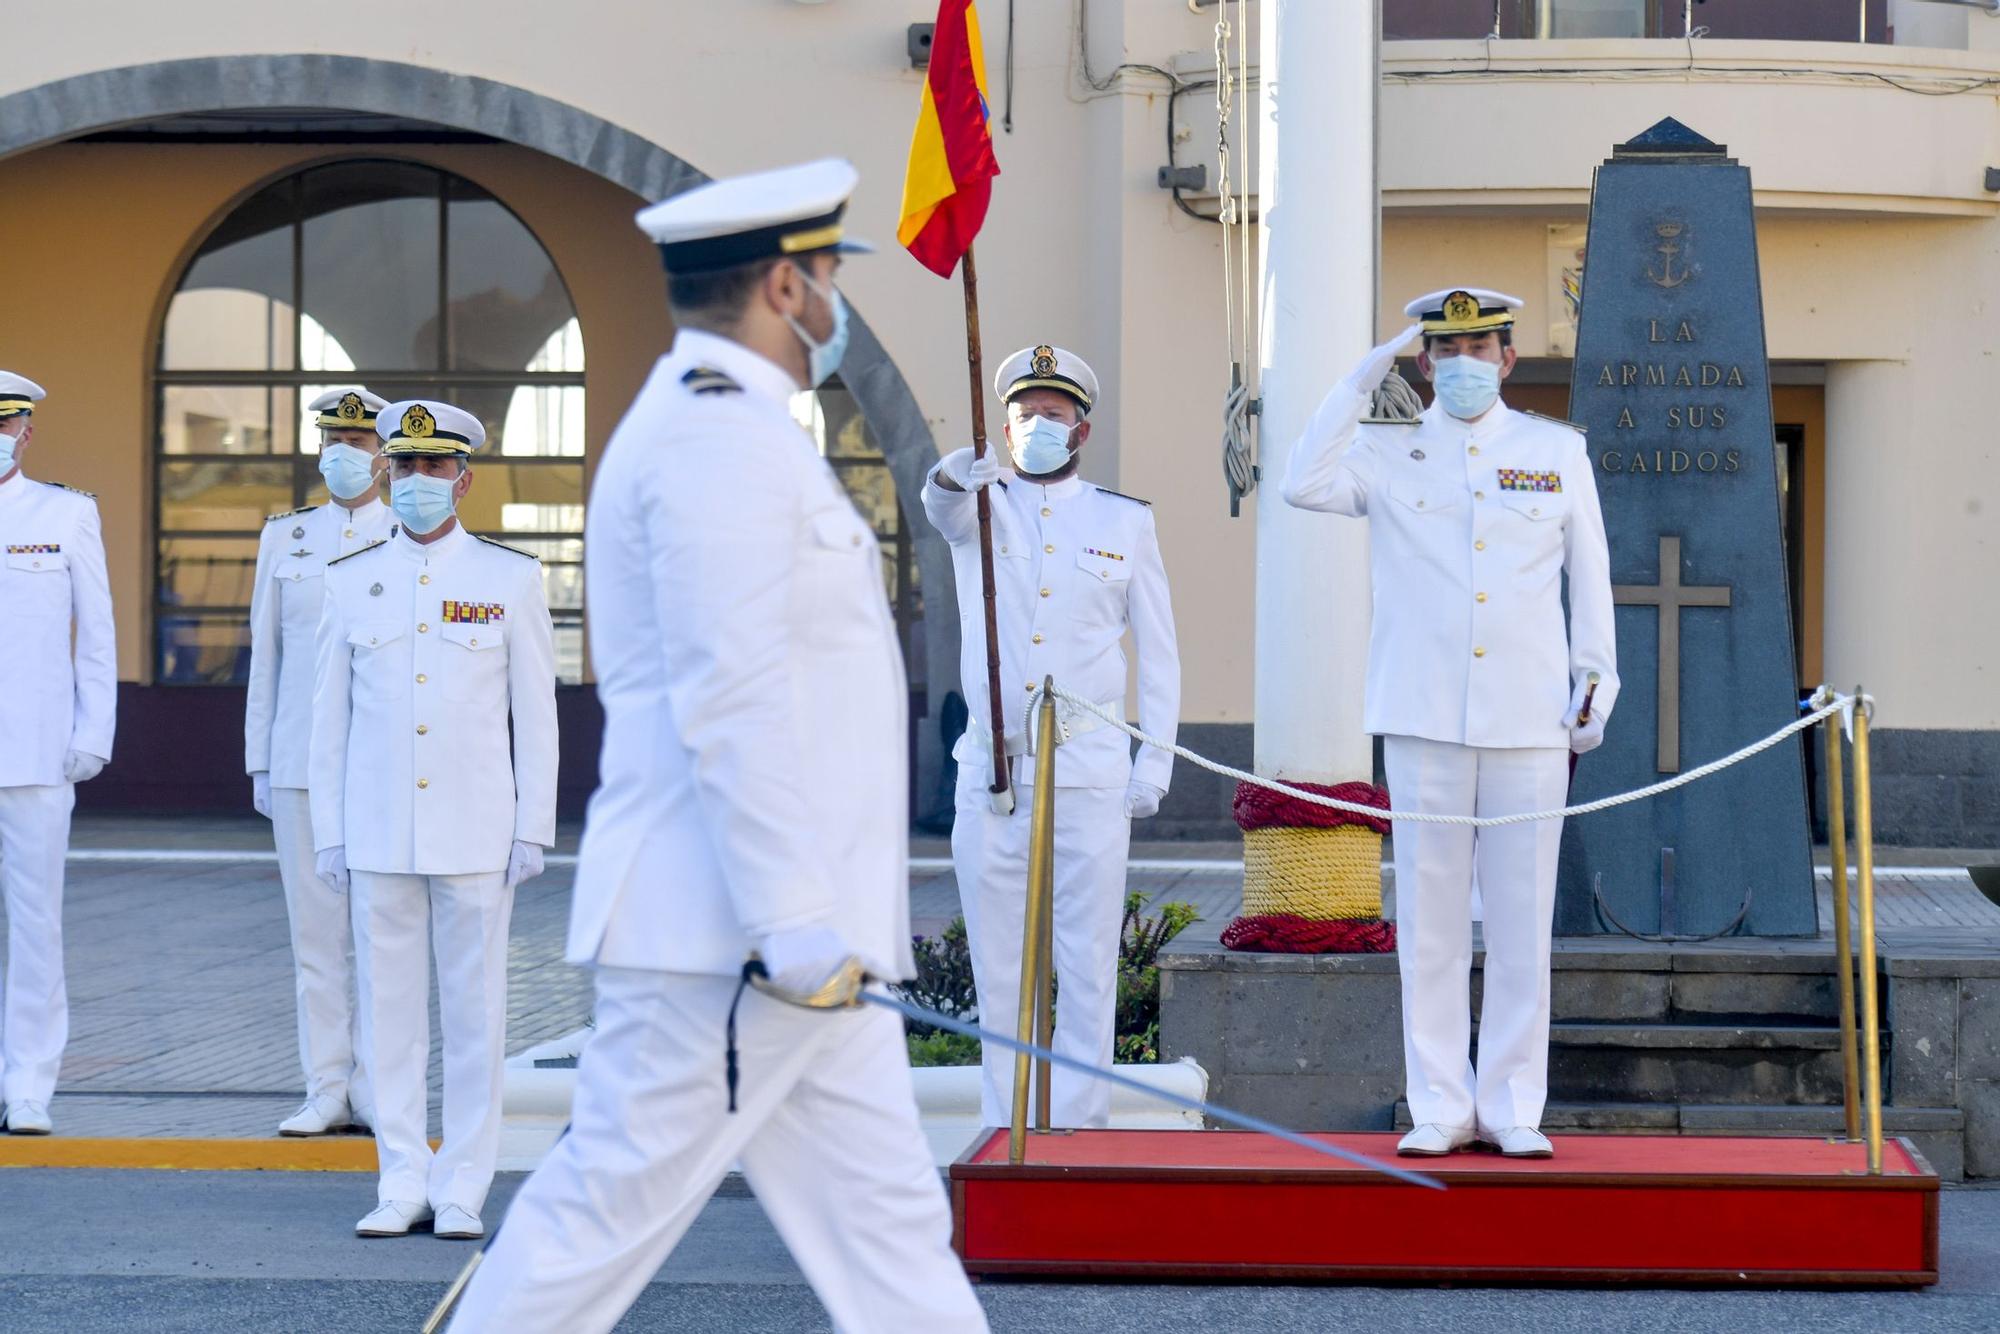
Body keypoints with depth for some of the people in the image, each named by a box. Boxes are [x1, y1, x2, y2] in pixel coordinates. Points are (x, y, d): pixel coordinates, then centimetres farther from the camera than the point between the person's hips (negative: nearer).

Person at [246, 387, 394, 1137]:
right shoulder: (284, 537, 11)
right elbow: (266, 654, 12)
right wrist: (259, 764, 8)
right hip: (299, 762, 3)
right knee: (315, 932, 4)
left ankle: (377, 1089, 6)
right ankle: (327, 1091, 8)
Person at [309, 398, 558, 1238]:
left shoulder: (511, 578, 2)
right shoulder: (351, 581, 7)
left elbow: (536, 713, 3)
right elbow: (329, 717, 9)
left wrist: (534, 830, -2)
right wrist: (328, 834, 4)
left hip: (476, 836, -2)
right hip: (379, 837, 2)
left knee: (475, 1013, 2)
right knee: (388, 1012, 4)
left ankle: (462, 1191, 8)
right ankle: (403, 1186, 11)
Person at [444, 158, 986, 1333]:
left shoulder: (726, 428, 20)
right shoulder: (720, 436, -14)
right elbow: (729, 697, -22)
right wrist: (794, 920, -25)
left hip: (794, 929, 11)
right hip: (729, 931, -11)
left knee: (886, 1216, 8)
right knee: (615, 1204, -3)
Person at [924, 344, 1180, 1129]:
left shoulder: (1125, 521, 10)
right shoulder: (977, 507, 10)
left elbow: (1158, 651, 11)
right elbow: (940, 503, -16)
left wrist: (1154, 762, 2)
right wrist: (954, 476, -41)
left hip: (1091, 776, -1)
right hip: (990, 771, 1)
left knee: (1088, 966, -4)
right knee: (998, 968, 4)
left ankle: (1079, 1126, 0)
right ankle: (1003, 1132, 9)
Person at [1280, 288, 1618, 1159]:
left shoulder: (1558, 452, 11)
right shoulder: (1389, 454, 8)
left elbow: (1590, 572, 14)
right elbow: (1304, 485, -8)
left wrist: (1594, 681, 6)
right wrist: (1360, 384, -7)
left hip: (1529, 721, 0)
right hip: (1422, 719, 0)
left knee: (1523, 922, 0)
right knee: (1429, 919, 1)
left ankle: (1513, 1109, 6)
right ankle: (1440, 1108, 7)